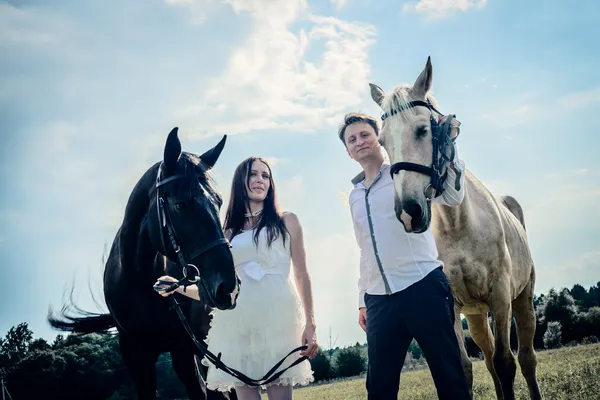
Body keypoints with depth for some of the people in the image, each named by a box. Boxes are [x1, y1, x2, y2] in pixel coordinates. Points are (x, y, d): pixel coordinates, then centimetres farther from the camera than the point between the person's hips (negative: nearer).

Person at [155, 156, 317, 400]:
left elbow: (302, 276, 6)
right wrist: (180, 287, 3)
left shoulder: (287, 222, 10)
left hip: (278, 320, -2)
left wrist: (310, 324, -2)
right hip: (238, 324, 2)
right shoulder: (229, 234, 16)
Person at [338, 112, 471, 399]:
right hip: (379, 300, 5)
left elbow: (452, 197, -12)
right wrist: (363, 300, 21)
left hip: (423, 288, -5)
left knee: (449, 376, -3)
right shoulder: (355, 195, 19)